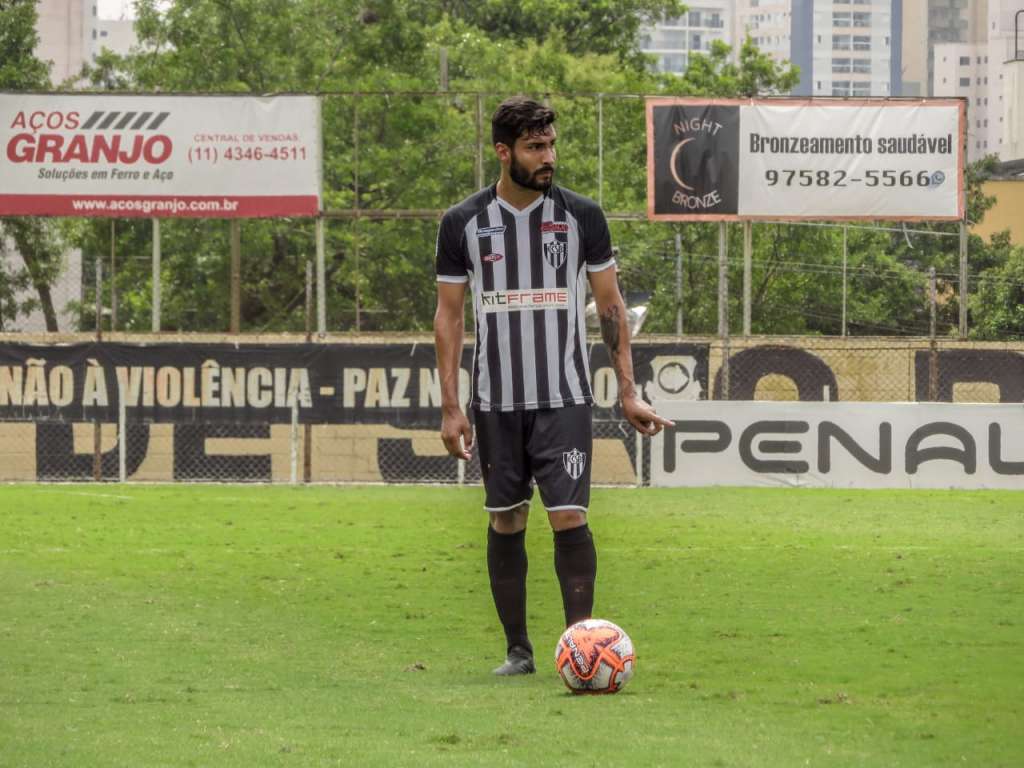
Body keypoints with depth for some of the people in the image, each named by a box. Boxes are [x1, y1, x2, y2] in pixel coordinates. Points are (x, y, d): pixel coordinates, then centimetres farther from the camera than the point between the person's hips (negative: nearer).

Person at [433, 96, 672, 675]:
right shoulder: (464, 223, 2)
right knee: (506, 523, 6)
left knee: (569, 517, -11)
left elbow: (611, 305, 6)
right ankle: (518, 650, 16)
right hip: (496, 401, 1)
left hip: (565, 398, -1)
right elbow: (449, 315, 6)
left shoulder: (581, 216, 0)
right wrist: (451, 407, 0)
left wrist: (629, 393, 1)